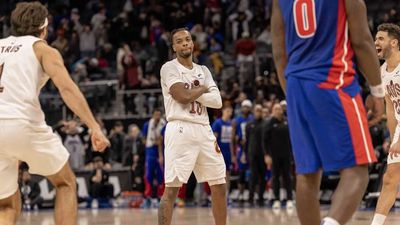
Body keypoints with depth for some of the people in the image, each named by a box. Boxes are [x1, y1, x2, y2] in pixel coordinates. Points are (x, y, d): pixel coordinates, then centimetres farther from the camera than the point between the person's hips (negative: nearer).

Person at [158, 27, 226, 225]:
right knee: (171, 188, -13)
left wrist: (194, 94, -9)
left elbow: (217, 101, 4)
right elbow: (183, 96, -17)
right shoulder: (169, 68, -2)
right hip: (180, 130, -7)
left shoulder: (203, 71, 17)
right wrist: (203, 89, 0)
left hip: (204, 131, 7)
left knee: (219, 186, 10)